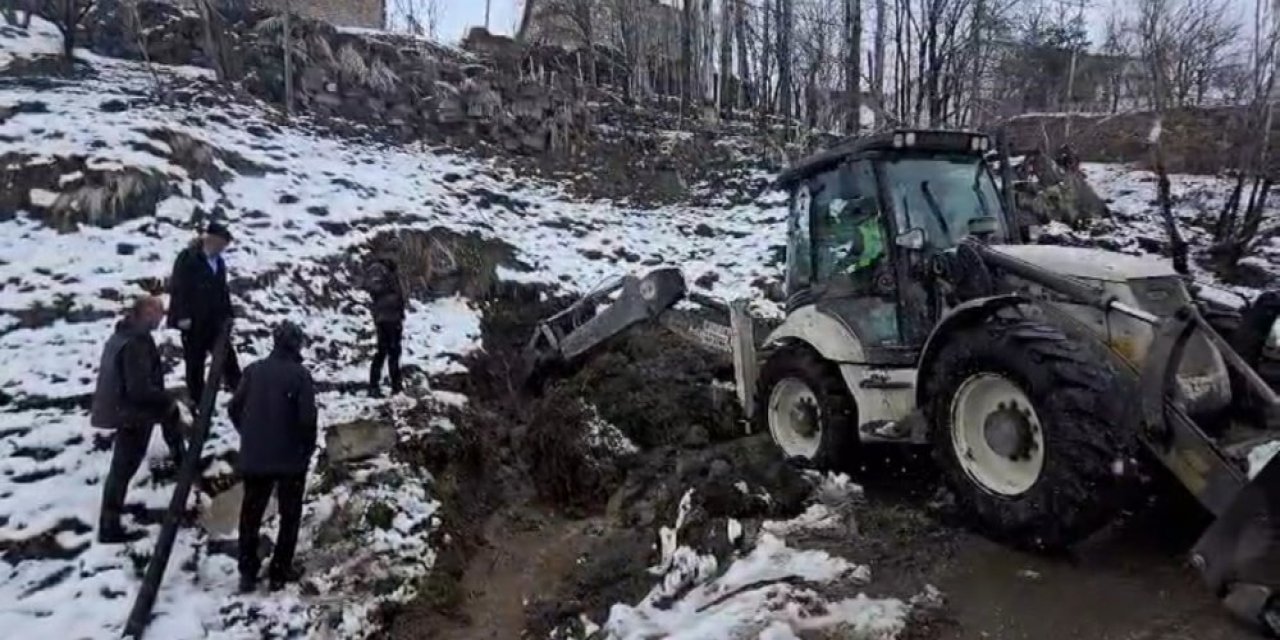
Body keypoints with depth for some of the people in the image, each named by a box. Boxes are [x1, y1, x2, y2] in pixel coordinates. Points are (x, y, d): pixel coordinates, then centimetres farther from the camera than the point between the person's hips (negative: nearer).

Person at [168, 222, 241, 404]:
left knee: (227, 355, 8)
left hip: (214, 320, 6)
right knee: (195, 362, 6)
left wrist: (227, 315, 13)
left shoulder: (218, 261, 8)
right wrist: (183, 316, -20)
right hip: (193, 320, -6)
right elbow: (178, 288, -17)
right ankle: (197, 401, 17)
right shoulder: (187, 258, -13)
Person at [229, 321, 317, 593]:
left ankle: (248, 573, 21)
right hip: (291, 458, -4)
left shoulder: (253, 370, 0)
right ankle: (280, 572, 15)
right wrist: (307, 449, -1)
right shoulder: (300, 374, -14)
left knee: (250, 514, 17)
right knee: (290, 515, 12)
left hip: (253, 457, 4)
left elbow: (234, 409, 4)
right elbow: (307, 418, -18)